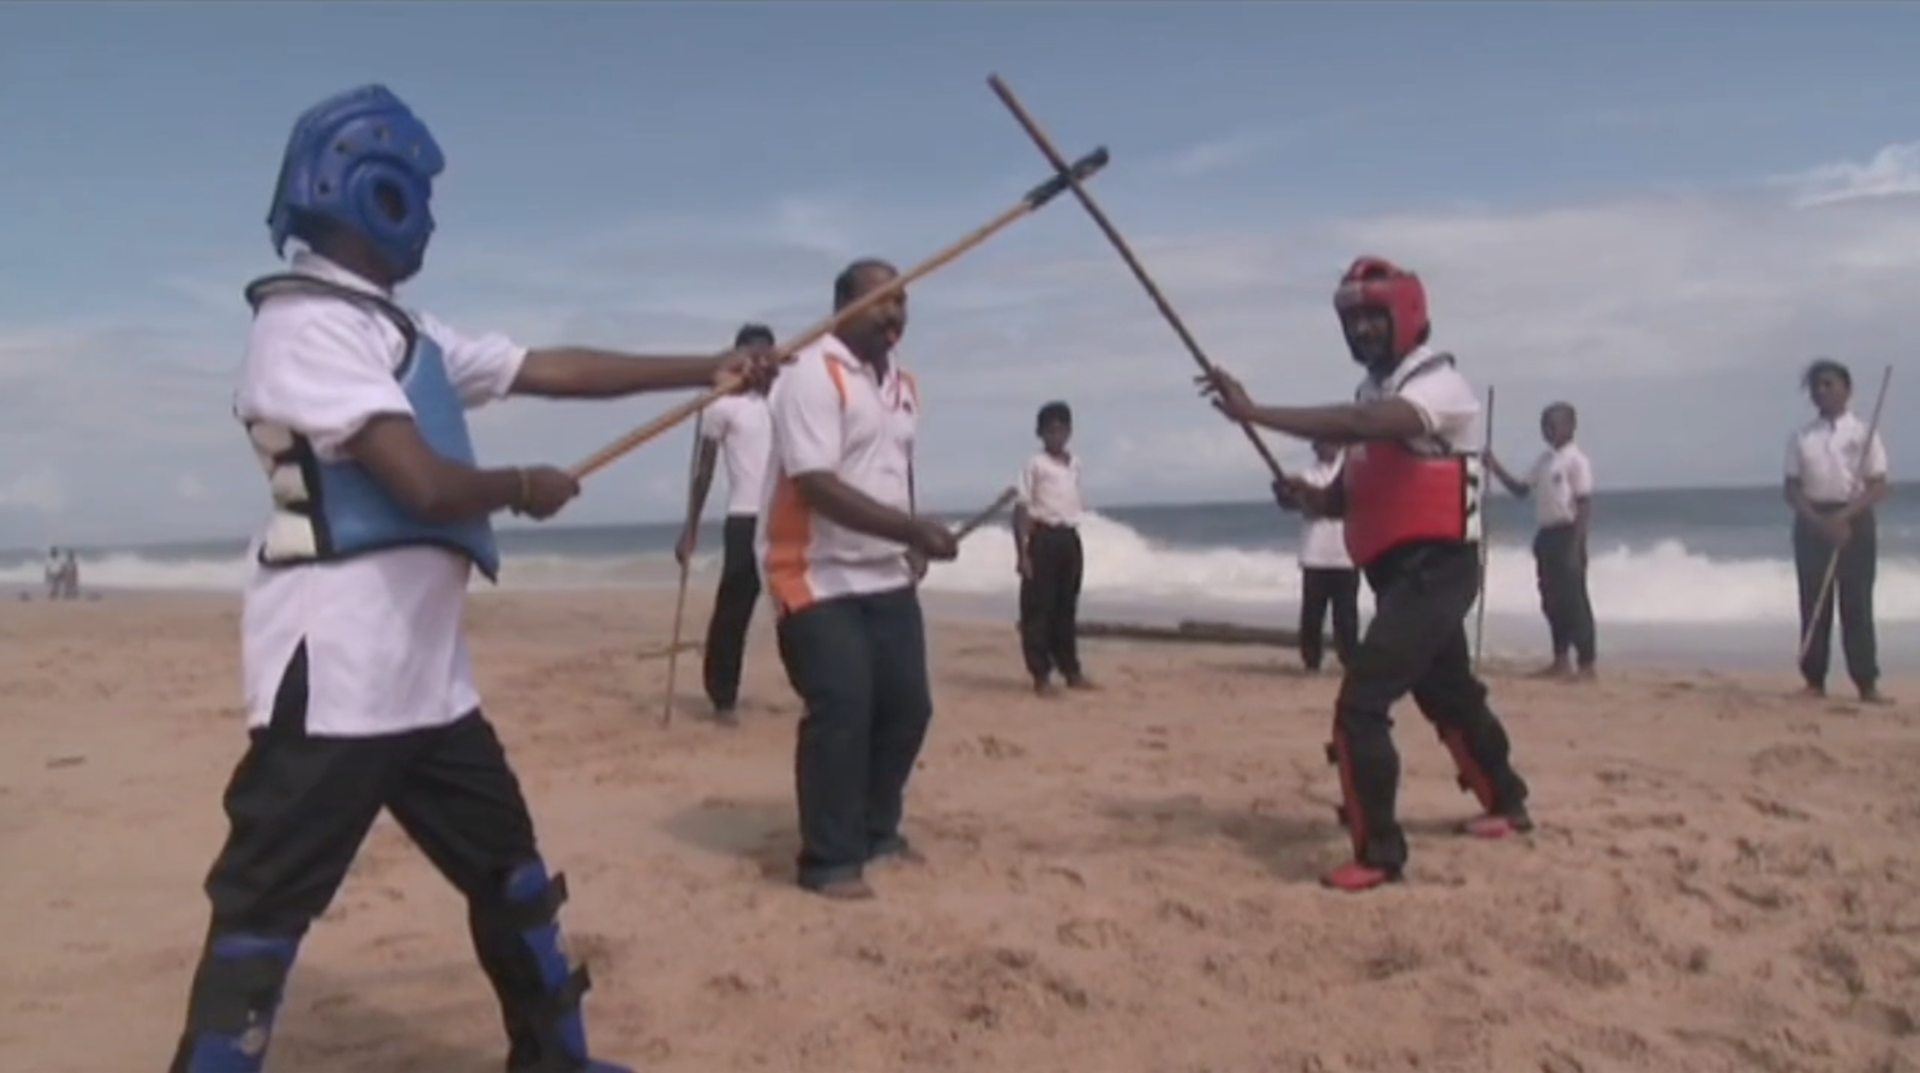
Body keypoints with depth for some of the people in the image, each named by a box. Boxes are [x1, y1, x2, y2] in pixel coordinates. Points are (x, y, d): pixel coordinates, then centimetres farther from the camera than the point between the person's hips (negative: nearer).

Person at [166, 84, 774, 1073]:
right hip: (334, 677, -10)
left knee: (512, 874, 18)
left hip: (427, 675, 10)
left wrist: (708, 370, 17)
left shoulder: (405, 332, 15)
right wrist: (528, 488, -3)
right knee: (264, 915, -4)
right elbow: (425, 483, -23)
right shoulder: (305, 325, -14)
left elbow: (556, 370, 17)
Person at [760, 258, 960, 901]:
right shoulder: (812, 374, -15)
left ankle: (877, 832, 27)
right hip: (818, 578, -8)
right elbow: (817, 485, -24)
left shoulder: (903, 384, 13)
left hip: (887, 577, 8)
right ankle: (830, 862, 1)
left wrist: (912, 544, 13)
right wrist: (911, 529, -27)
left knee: (907, 706, 8)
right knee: (841, 713, -12)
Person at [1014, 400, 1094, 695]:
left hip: (1069, 538, 6)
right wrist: (1022, 552, -14)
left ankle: (1071, 670, 19)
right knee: (1038, 607, -3)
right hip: (1043, 538, -6)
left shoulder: (1075, 464, 13)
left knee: (1067, 607, 12)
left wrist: (1075, 544, 17)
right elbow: (1021, 509, -9)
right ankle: (1041, 675, 1)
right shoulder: (1034, 465, -6)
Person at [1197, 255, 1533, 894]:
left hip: (1436, 572, -10)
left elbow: (1360, 425, -35)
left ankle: (1379, 852, -7)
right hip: (1402, 575, 10)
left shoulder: (1438, 383, -15)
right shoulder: (1376, 392, 13)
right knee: (1450, 697, 24)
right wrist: (1311, 495, -8)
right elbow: (1357, 492, 15)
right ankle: (1507, 804, 44)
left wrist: (1253, 413, -39)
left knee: (1360, 705, -16)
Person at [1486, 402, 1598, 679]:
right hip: (1545, 534, 8)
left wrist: (1576, 546, -20)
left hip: (1567, 534, -8)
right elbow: (1521, 490, 18)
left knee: (1574, 600, -7)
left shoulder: (1576, 460, -10)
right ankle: (1561, 661, 17)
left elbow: (1584, 506, -14)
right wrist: (1496, 469, 3)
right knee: (1551, 601, 10)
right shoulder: (1545, 460, 14)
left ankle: (1586, 664, -2)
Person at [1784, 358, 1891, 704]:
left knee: (1857, 603, -1)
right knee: (1813, 603, 3)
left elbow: (1879, 487, -4)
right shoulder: (1800, 437, 5)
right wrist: (1820, 522, -12)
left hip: (1855, 521, -2)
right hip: (1813, 523, 2)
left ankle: (1867, 683, 3)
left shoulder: (1864, 433, 0)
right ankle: (1815, 680, 9)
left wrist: (1843, 516, -18)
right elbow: (1792, 489, 3)